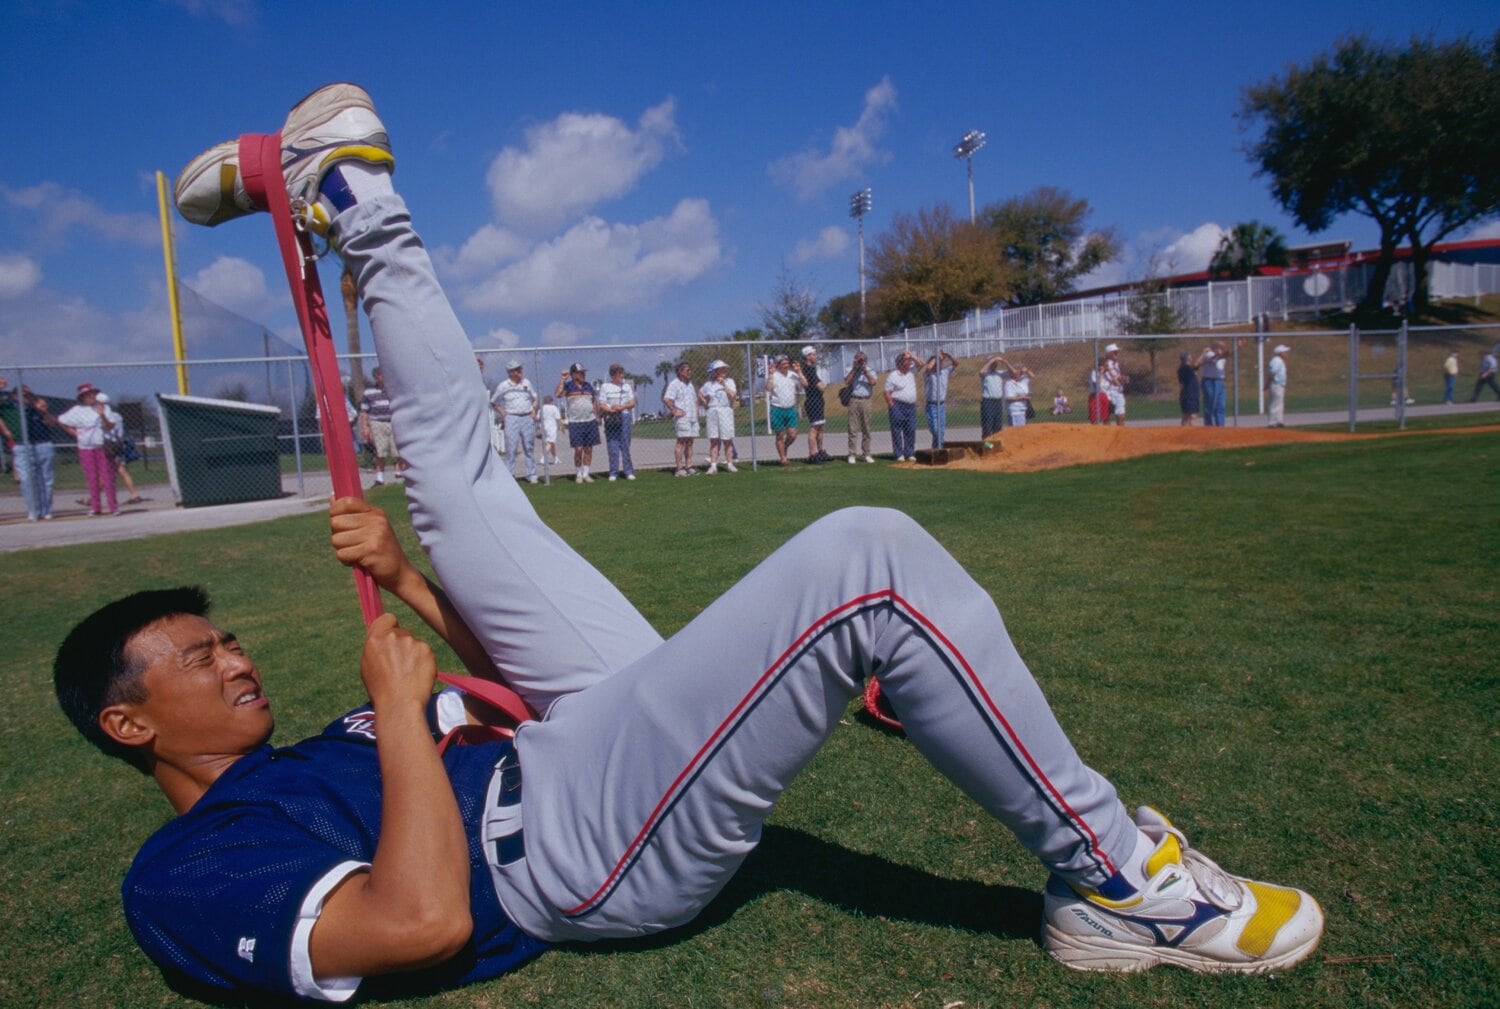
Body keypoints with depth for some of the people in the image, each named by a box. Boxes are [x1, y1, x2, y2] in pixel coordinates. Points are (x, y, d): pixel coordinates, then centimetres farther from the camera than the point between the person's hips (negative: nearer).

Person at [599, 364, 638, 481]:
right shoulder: (605, 387, 7)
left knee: (625, 445, -1)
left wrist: (621, 407, -11)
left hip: (625, 417, 1)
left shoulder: (627, 386, 12)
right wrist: (611, 410, -17)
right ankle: (613, 473, 3)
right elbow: (602, 405, 1)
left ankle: (629, 472, 2)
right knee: (612, 446, -1)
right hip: (610, 418, -1)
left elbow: (632, 403, 7)